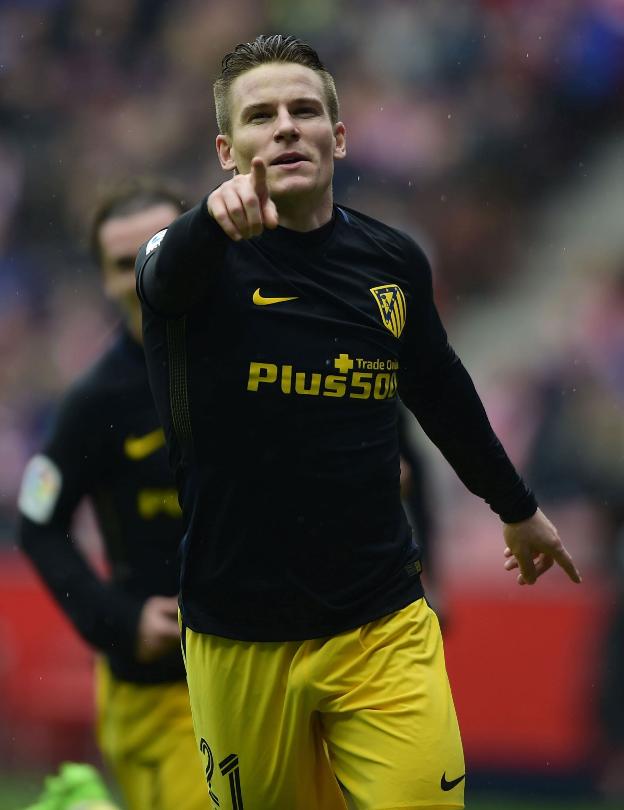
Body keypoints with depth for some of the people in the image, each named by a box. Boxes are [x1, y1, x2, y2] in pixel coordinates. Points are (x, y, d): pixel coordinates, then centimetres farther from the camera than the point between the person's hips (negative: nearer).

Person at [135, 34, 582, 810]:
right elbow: (167, 271, -34)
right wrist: (217, 218, -57)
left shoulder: (392, 261, 2)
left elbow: (440, 391, 20)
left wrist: (516, 506, 33)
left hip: (384, 628, 2)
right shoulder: (198, 258, -8)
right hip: (239, 639, -2)